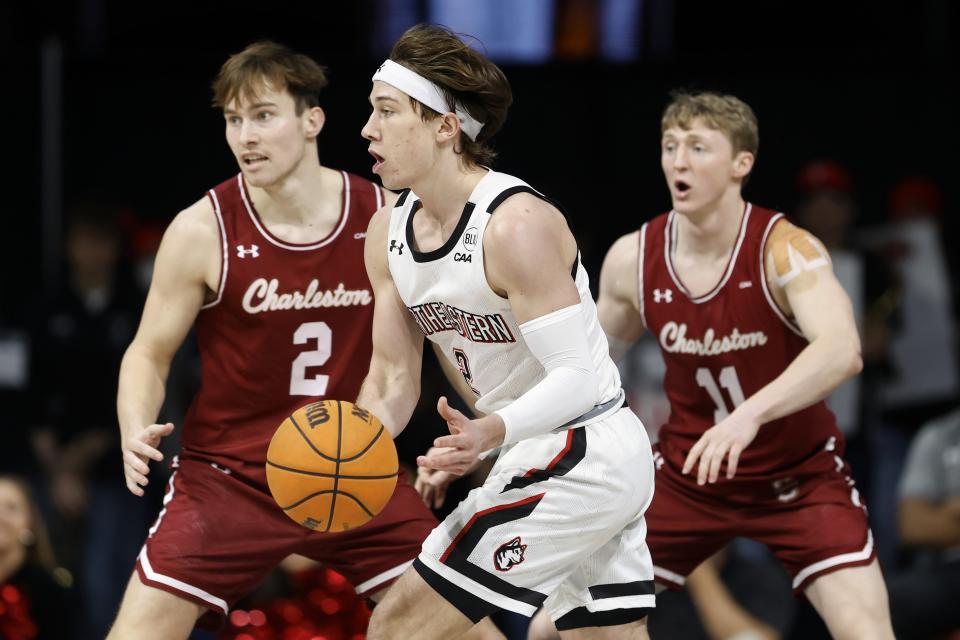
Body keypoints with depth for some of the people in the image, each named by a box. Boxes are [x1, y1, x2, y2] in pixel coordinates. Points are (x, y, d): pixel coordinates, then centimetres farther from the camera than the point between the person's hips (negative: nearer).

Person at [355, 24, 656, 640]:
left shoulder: (515, 225, -22)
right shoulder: (389, 232, 4)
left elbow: (578, 378, -24)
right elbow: (393, 380, 9)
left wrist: (492, 433, -41)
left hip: (573, 462, -9)